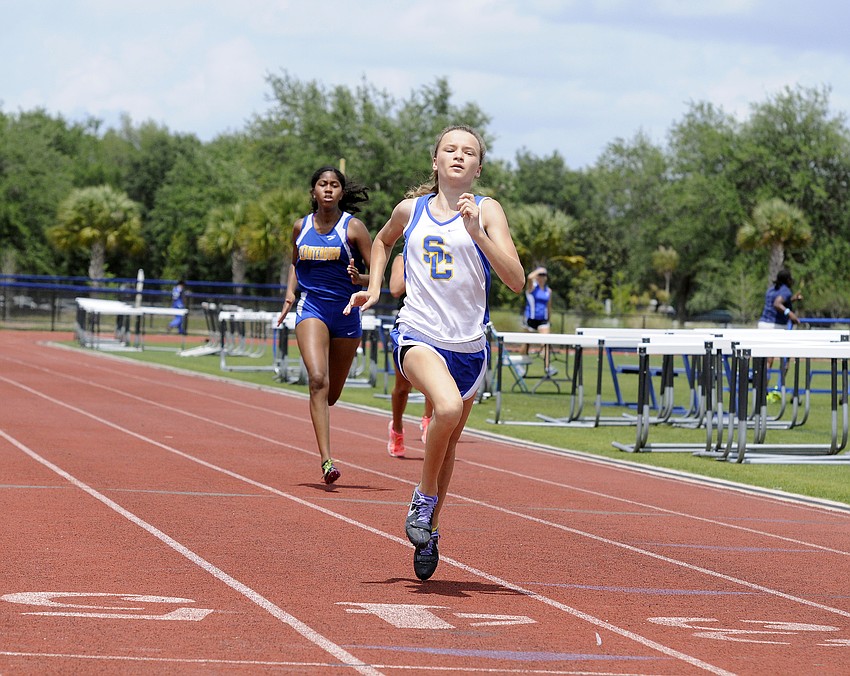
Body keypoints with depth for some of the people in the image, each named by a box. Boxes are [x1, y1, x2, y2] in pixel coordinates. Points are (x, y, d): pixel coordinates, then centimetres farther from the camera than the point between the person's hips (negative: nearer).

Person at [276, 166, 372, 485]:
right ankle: (326, 461, -27)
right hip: (311, 308, 0)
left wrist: (360, 279, -24)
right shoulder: (301, 227, 5)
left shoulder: (353, 227, -4)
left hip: (346, 312, 0)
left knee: (332, 393, 12)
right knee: (318, 380, -22)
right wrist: (290, 294, 8)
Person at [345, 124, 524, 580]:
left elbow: (516, 281, -13)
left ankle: (429, 531, 38)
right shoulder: (411, 210, 5)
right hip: (418, 336, -2)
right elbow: (383, 241, 29)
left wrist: (477, 232, -22)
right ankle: (424, 498, -8)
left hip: (468, 345, 2)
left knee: (449, 440, 16)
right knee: (447, 407, -31)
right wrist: (374, 287, 14)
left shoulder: (486, 210, -2)